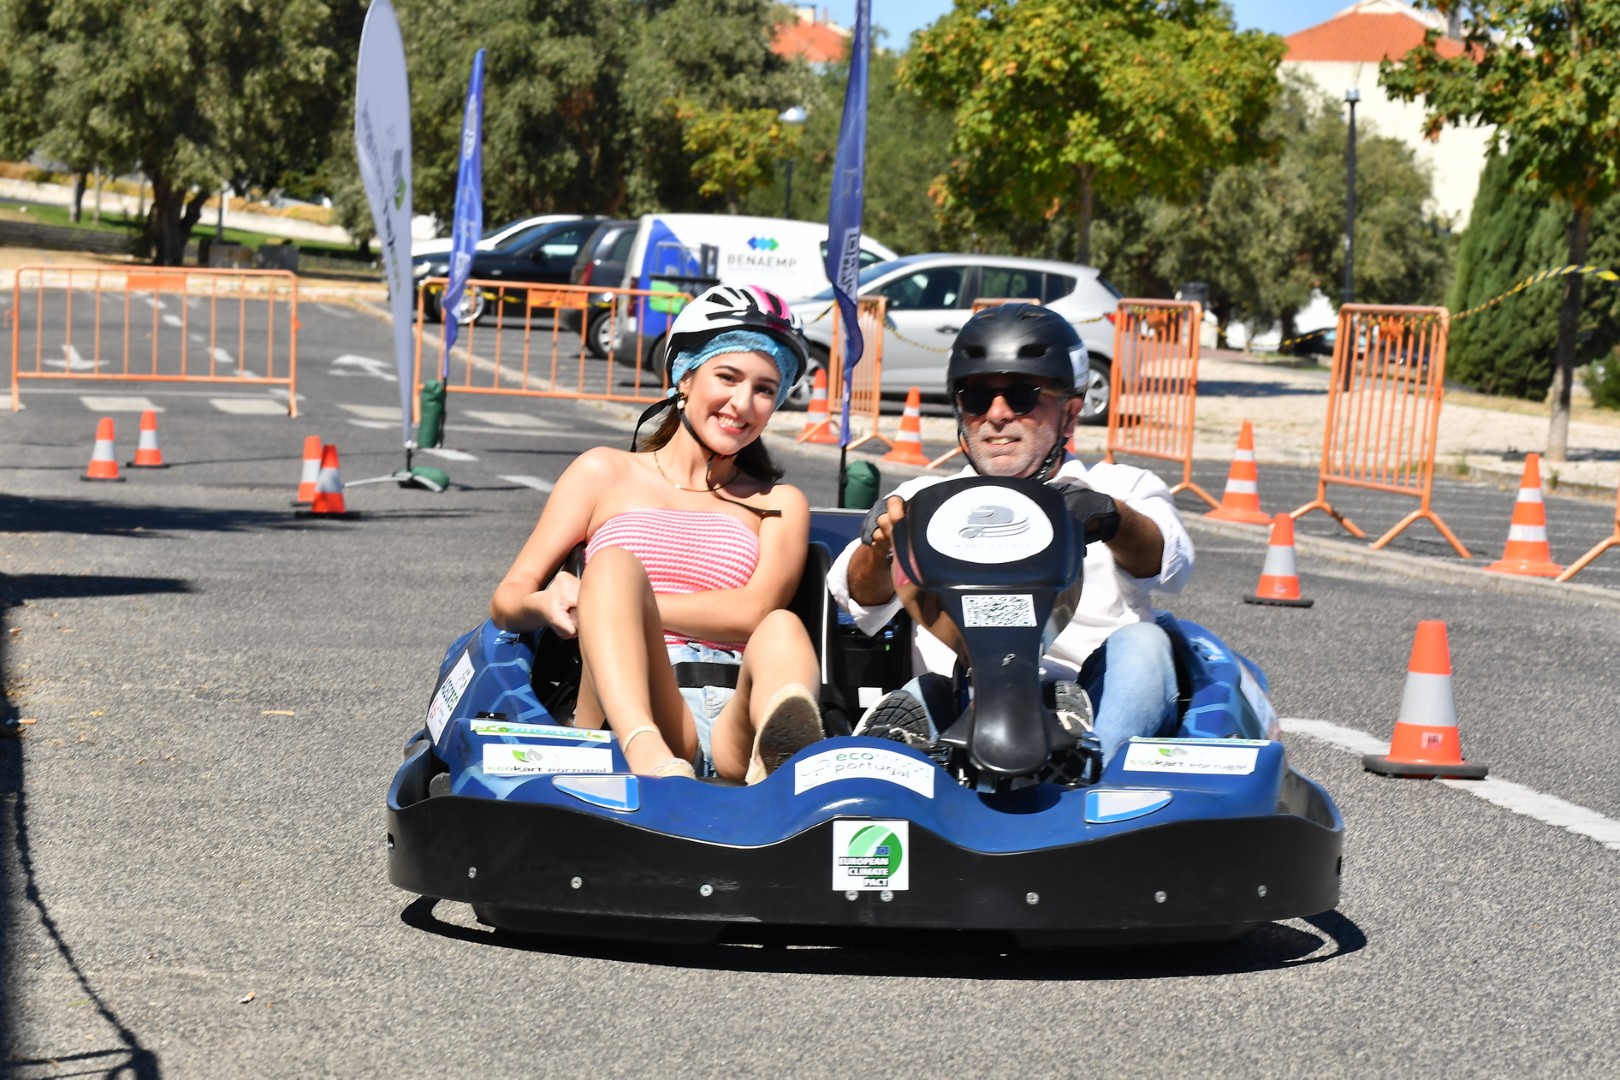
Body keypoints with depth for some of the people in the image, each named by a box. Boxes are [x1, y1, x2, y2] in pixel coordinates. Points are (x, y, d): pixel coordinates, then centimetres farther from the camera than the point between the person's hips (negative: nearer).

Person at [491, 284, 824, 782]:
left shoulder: (780, 504, 23)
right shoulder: (605, 472, 23)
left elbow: (752, 612, 2)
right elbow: (507, 601, 15)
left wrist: (599, 599, -5)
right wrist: (547, 604, -10)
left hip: (734, 724, 1)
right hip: (627, 711, 0)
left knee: (782, 629, -29)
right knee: (616, 562, -25)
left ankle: (782, 752, -67)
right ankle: (647, 756, -55)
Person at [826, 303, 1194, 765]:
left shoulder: (1123, 488, 19)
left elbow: (1169, 566, -6)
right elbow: (864, 603, 4)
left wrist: (1110, 516, -30)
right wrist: (878, 544, -21)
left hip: (1094, 710, 0)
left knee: (1142, 643, -28)